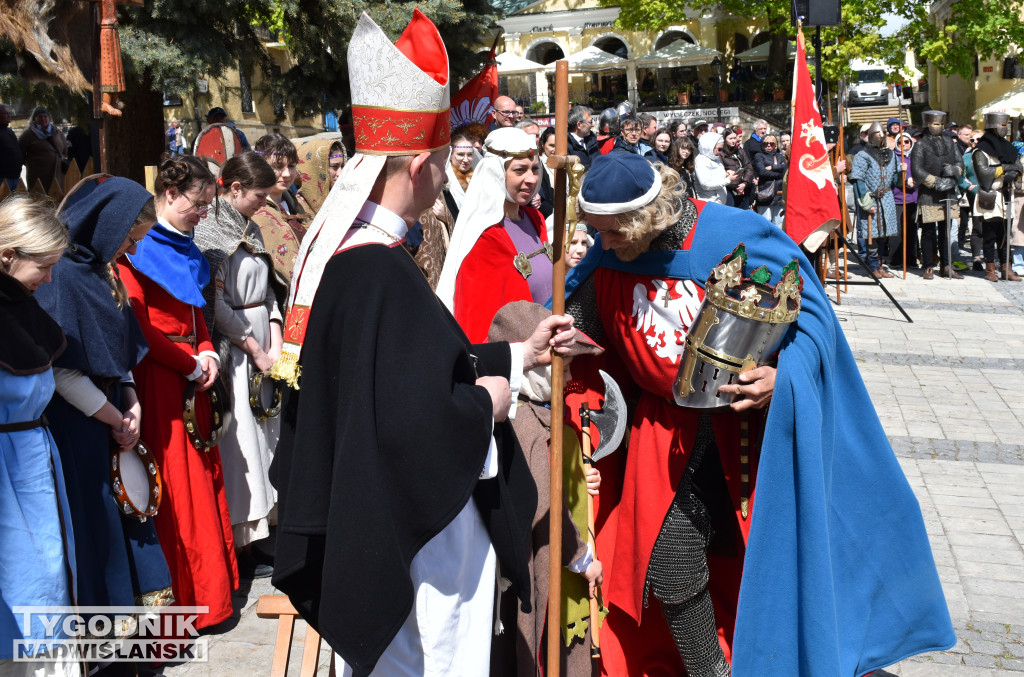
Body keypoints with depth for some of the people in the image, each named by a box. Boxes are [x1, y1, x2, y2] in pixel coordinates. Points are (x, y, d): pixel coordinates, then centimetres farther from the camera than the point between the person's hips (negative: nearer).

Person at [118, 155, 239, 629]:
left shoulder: (184, 246, 15)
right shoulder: (136, 246, -12)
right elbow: (138, 326, -17)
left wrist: (207, 352, 4)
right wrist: (191, 364, -11)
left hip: (192, 372, 9)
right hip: (158, 375, -8)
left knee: (202, 474, 12)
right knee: (173, 480, -4)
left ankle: (210, 585, 22)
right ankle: (183, 595, 6)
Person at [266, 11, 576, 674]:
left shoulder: (342, 249, 4)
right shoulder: (385, 274, -26)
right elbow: (421, 418, -30)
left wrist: (521, 352, 16)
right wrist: (488, 400, -11)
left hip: (369, 515, 9)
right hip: (419, 531, -9)